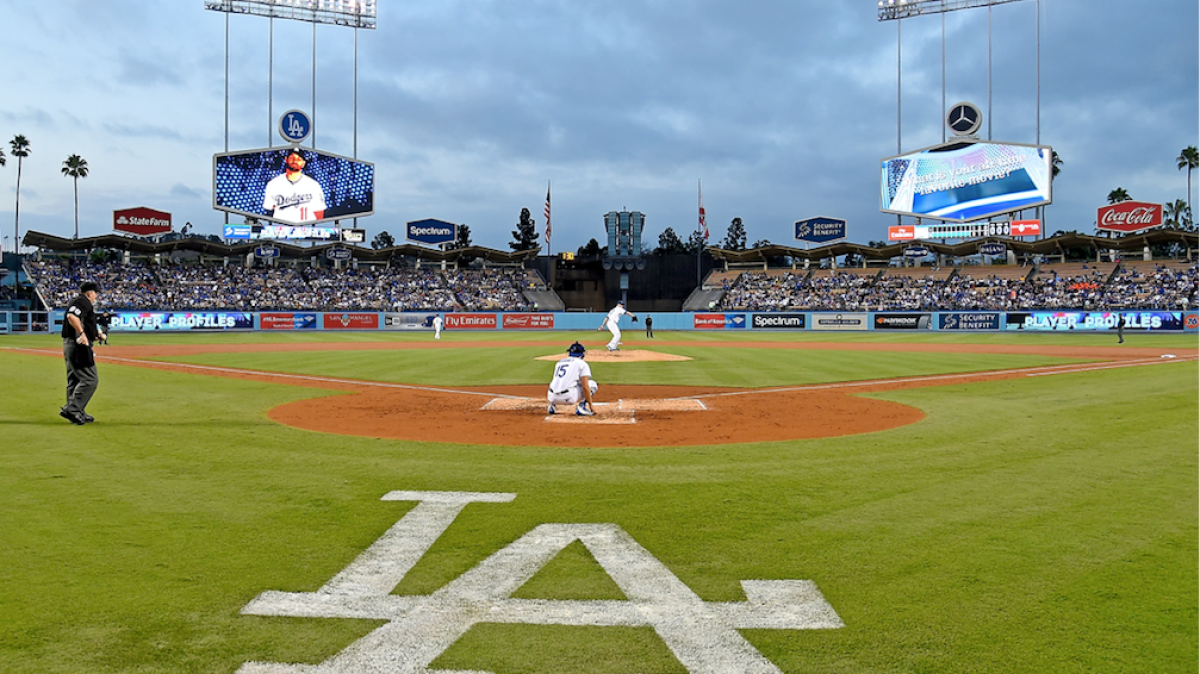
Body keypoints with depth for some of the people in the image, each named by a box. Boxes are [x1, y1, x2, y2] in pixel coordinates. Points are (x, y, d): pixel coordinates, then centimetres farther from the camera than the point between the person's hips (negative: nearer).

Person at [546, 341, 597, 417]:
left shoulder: (559, 362, 25)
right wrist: (591, 407, 1)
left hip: (552, 397, 6)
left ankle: (552, 405, 12)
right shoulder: (582, 363, 6)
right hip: (568, 397, -6)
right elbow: (585, 387, -4)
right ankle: (581, 406, -5)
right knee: (592, 383, 12)